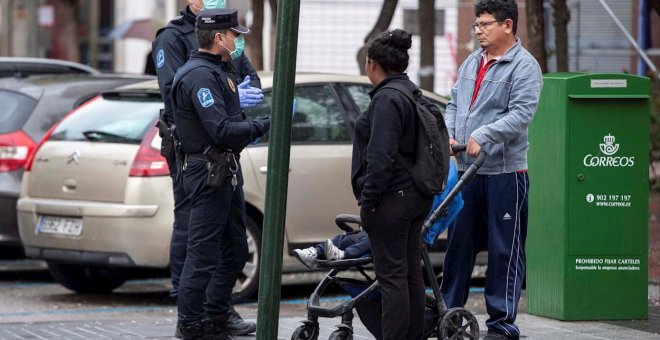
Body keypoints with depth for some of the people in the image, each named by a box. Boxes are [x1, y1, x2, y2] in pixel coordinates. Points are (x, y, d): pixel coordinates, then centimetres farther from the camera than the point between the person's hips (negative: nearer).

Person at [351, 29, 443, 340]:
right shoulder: (414, 95, 14)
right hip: (416, 196, 10)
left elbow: (381, 158, -21)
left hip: (392, 198, -10)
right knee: (411, 273, 14)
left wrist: (367, 202, -16)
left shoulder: (387, 100, -16)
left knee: (392, 275, -6)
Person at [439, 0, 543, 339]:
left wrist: (483, 135, -27)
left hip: (505, 171, -7)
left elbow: (521, 114, -18)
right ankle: (448, 310, 22)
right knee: (459, 244, 13)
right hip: (467, 170, 7)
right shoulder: (471, 63, 16)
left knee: (505, 250, -2)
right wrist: (448, 134, 0)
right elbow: (454, 104, 19)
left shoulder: (524, 66, -8)